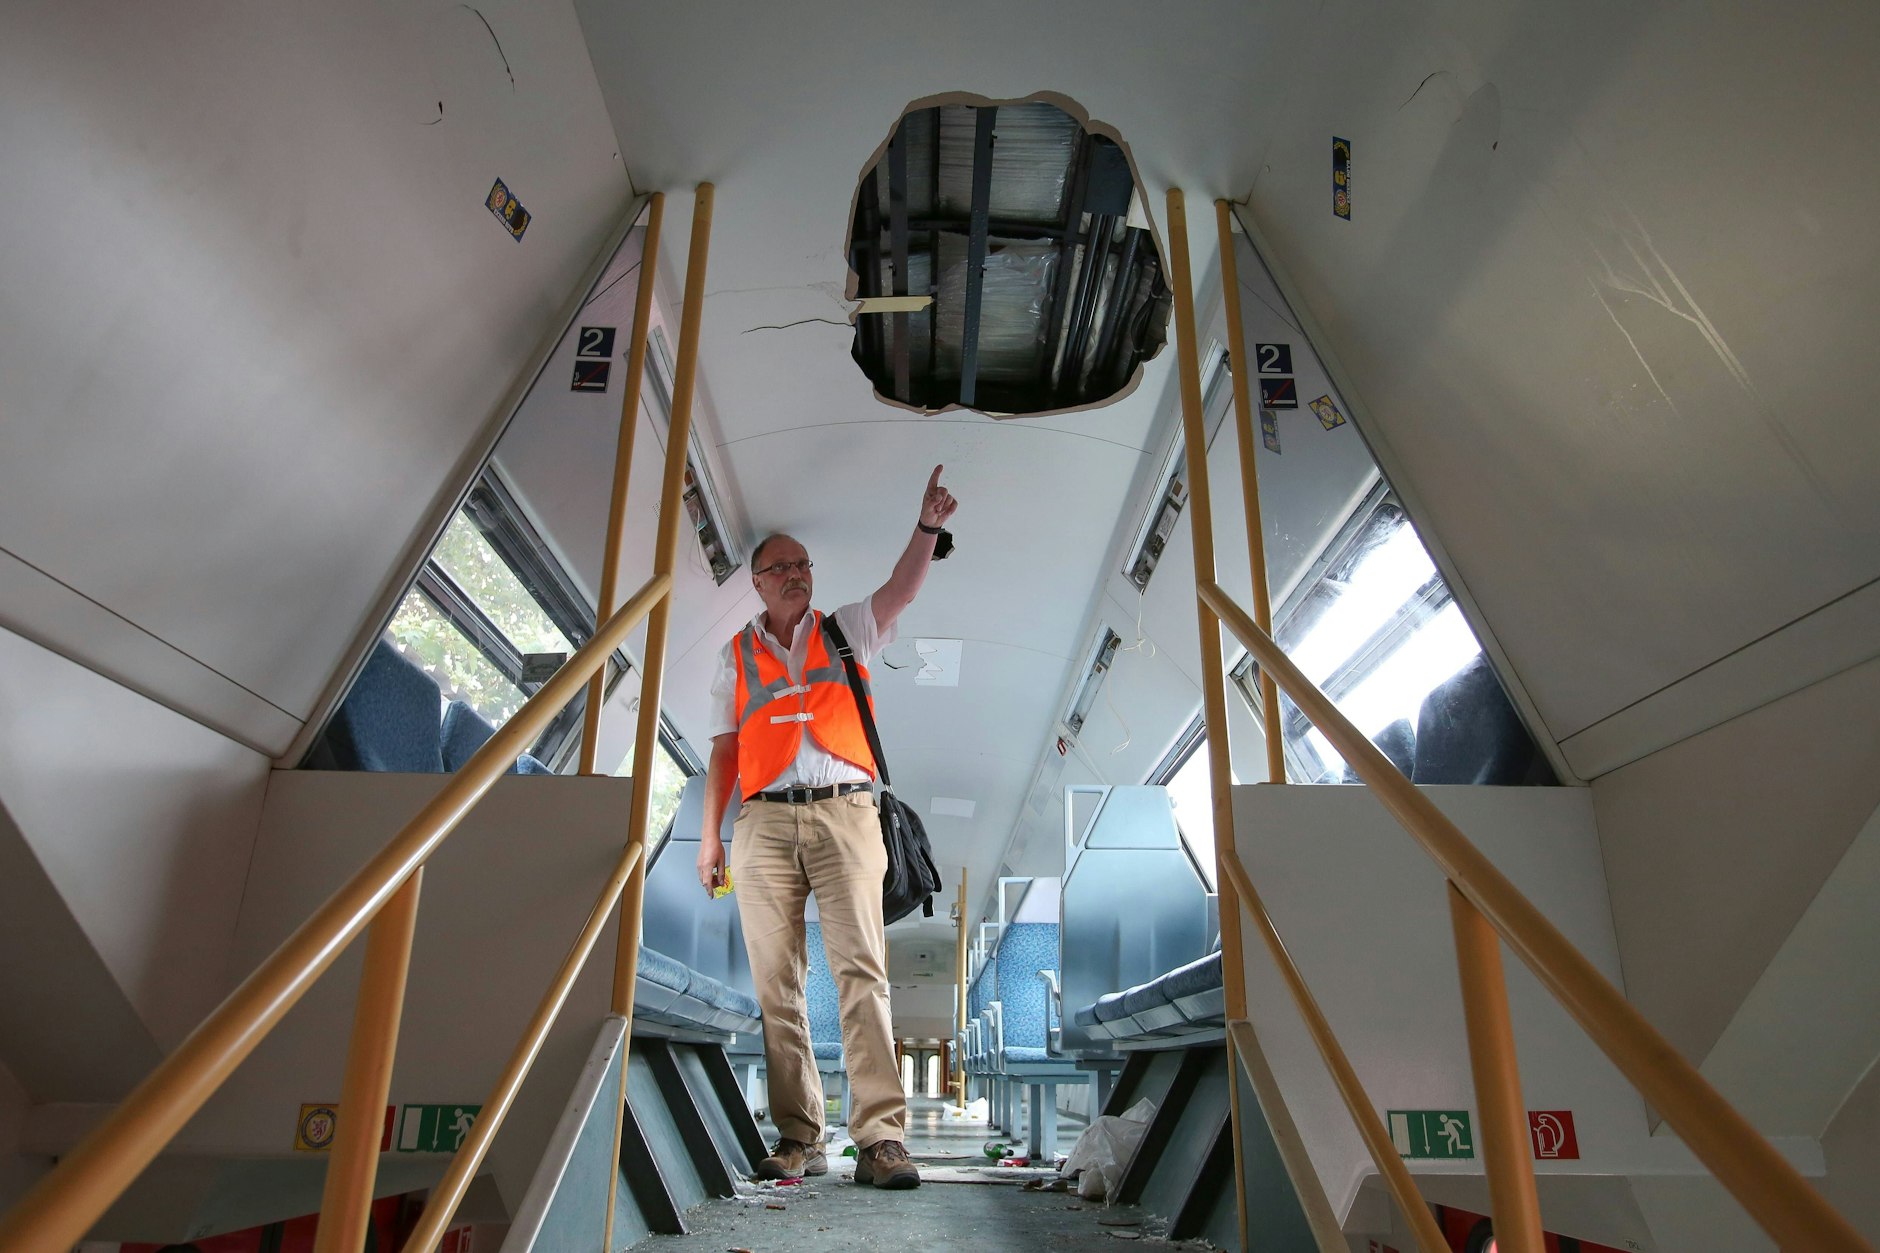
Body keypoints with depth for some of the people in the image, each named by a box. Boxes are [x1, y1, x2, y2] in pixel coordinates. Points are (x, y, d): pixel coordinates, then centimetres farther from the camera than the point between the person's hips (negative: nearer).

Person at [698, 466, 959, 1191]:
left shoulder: (846, 631, 18)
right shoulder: (737, 655, 20)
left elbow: (902, 589, 1)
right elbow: (724, 750, 16)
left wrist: (928, 526, -15)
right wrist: (710, 833, 7)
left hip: (844, 813, -1)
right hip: (765, 822, 2)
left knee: (861, 969, -12)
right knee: (776, 981, -1)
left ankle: (881, 1137, -13)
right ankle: (798, 1138, 6)